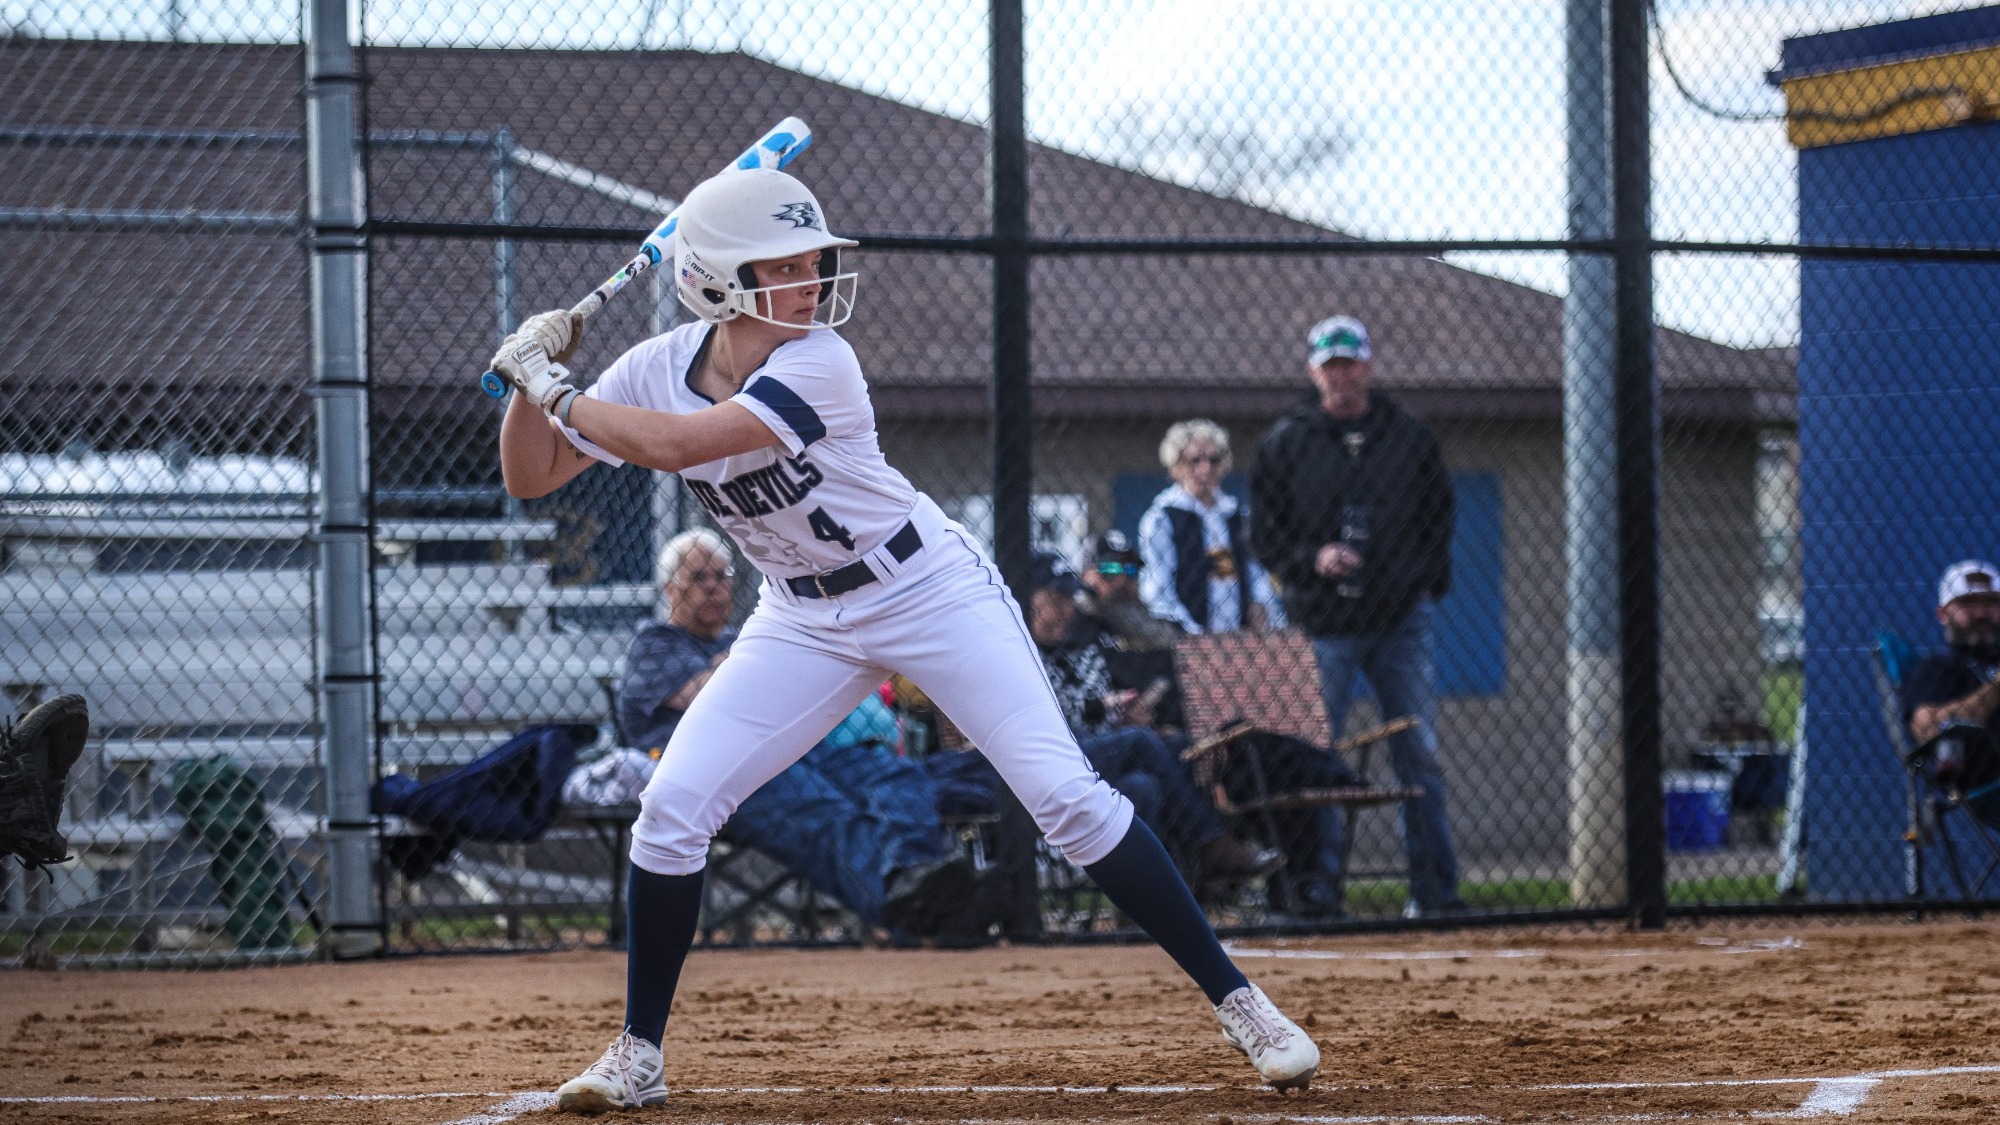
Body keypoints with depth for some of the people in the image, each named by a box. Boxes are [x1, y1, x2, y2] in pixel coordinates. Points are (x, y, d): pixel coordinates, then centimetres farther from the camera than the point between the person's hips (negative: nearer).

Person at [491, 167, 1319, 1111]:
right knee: (672, 807, -9)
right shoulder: (658, 370, -8)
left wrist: (556, 392, -24)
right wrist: (533, 377, -20)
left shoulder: (818, 364, -25)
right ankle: (638, 1057, 5)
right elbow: (530, 478, -4)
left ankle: (1238, 1004, -6)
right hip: (804, 621, 5)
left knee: (1068, 797, -14)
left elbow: (675, 444, -35)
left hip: (932, 593, -5)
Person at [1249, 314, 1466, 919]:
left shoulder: (1411, 438, 10)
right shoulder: (1285, 443, 4)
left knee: (1421, 756, 1)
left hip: (1402, 620, 2)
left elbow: (1439, 521, 16)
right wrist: (1311, 560, -13)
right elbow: (1264, 533, 5)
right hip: (1322, 625, -1)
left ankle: (1434, 891, 7)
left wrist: (1427, 586, 1)